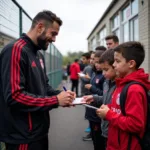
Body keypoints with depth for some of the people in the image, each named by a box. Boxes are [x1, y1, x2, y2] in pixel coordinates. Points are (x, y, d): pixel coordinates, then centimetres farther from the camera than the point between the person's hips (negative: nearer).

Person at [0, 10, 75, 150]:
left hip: (39, 130, 10)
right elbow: (14, 96, -27)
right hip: (23, 136, -9)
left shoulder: (38, 54, 13)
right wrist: (55, 100, -21)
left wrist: (60, 95, -1)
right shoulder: (15, 50, -19)